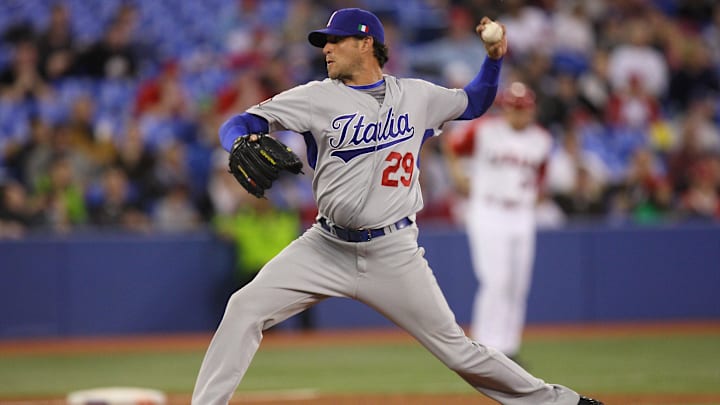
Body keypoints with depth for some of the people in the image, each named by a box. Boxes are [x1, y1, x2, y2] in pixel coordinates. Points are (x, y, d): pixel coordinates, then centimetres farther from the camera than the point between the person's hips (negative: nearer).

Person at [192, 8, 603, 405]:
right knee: (246, 308, -15)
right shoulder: (318, 98, -1)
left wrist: (495, 58, 5)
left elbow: (473, 103, 21)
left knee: (457, 348, 1)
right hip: (326, 249, 1)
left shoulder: (416, 95, 4)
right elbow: (242, 123, -8)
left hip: (394, 254, -1)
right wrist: (242, 143, -32)